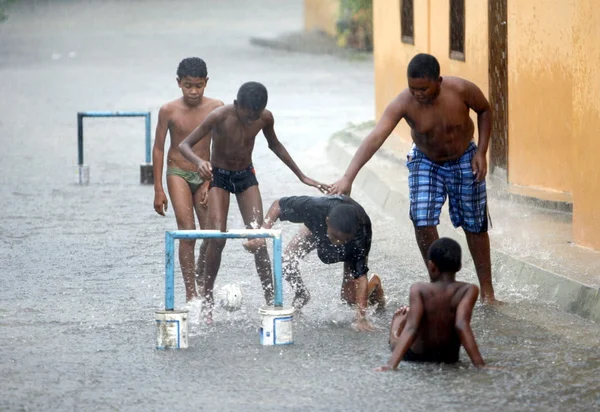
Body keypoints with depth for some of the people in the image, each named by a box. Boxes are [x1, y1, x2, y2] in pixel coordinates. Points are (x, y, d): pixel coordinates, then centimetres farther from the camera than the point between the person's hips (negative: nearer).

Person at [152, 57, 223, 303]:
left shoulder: (216, 108, -4)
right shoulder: (169, 111, -8)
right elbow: (158, 148, -1)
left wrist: (210, 181, -6)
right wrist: (158, 189, -3)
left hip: (205, 176, 2)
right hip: (178, 174, -2)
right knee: (187, 232, -14)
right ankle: (191, 294, -14)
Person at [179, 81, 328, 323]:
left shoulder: (265, 118, -14)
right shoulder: (220, 117, -26)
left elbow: (274, 145, 8)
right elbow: (184, 145, -25)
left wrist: (302, 177, 12)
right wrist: (199, 161, -48)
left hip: (246, 176, 3)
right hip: (218, 176, -3)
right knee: (217, 237, -15)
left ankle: (270, 300, -5)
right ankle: (207, 297, -1)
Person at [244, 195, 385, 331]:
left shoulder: (362, 233, -45)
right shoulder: (314, 207, -44)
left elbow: (360, 274, -40)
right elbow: (278, 205, -28)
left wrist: (361, 318, -46)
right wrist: (262, 235, -42)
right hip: (318, 228, 2)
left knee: (350, 298, -8)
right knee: (286, 261, -21)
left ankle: (374, 284, 27)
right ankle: (301, 295, 11)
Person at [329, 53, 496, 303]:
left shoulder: (461, 90, -28)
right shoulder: (404, 103, -30)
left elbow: (484, 111, -6)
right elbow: (375, 138, -39)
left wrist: (481, 153, -13)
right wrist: (348, 177, -50)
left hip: (464, 162, 0)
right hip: (425, 162, 0)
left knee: (475, 226, 7)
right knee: (423, 223, -15)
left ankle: (487, 292, 20)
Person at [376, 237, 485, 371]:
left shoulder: (419, 290, -23)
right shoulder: (468, 290, -21)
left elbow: (411, 328, -31)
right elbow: (461, 326, -32)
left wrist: (391, 364, -35)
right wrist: (480, 365, -35)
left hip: (414, 357, -2)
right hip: (450, 358, 2)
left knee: (400, 315, 32)